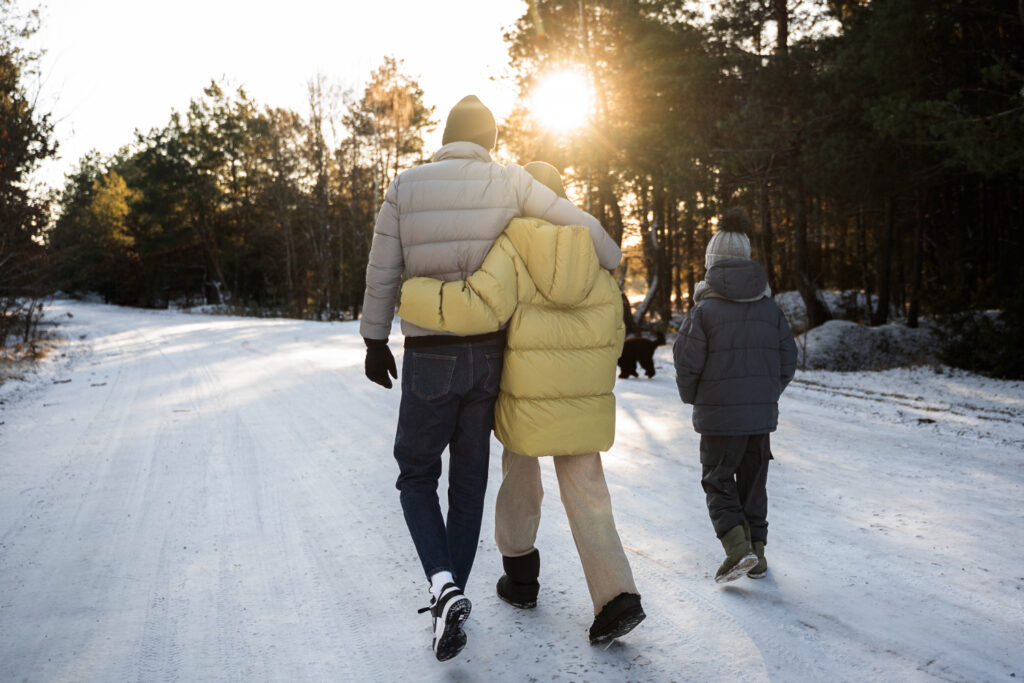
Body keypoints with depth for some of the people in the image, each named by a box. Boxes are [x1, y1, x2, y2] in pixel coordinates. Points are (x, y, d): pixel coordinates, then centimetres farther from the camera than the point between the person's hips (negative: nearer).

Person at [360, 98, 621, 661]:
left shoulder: (405, 186, -4)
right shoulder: (508, 181, -2)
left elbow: (382, 272, -1)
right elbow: (582, 225, -3)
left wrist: (375, 342, 11)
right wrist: (611, 271, 15)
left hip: (428, 360, -2)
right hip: (488, 355, 2)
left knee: (417, 476, 13)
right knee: (469, 481, 15)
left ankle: (444, 587, -9)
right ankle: (453, 599, 24)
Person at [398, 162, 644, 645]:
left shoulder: (510, 249, -10)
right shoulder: (593, 256, 6)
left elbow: (479, 307, -26)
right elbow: (612, 333, 10)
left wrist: (407, 295, -16)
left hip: (527, 399, -3)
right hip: (586, 403, 3)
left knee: (519, 478, 20)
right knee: (586, 494, 8)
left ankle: (521, 576, 33)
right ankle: (616, 597, -4)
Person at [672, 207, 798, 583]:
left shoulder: (705, 309, -11)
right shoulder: (770, 309, 4)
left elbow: (688, 363, -11)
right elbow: (787, 360, 7)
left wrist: (693, 398, 7)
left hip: (719, 415, -4)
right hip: (762, 413, 4)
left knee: (718, 481, 8)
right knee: (753, 482, 15)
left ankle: (738, 546, -8)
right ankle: (757, 553, 20)